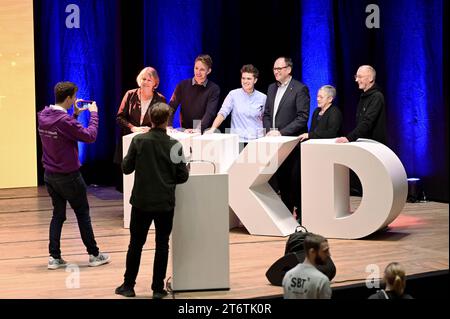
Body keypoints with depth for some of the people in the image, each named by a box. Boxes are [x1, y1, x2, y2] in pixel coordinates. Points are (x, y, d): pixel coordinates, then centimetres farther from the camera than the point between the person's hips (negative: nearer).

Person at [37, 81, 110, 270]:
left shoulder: (43, 116, 0)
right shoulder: (65, 121, -24)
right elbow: (90, 136, -19)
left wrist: (75, 114, 8)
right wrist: (93, 114, -7)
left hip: (49, 175, 7)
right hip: (69, 176, -7)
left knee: (58, 214, 14)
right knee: (83, 214, 7)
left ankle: (54, 257, 10)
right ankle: (94, 255, 16)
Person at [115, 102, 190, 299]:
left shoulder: (138, 141, -8)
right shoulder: (174, 145, -9)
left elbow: (126, 168, -1)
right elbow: (182, 176, -6)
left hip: (141, 201, 1)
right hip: (165, 203, -1)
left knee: (136, 244, 12)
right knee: (162, 245, 9)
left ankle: (128, 286, 18)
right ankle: (158, 289, 11)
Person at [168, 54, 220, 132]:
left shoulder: (214, 89, -1)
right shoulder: (183, 85, 6)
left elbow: (210, 113, -14)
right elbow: (171, 107, -1)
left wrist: (199, 129, -31)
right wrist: (168, 126, -19)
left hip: (205, 132, -2)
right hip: (185, 131, 2)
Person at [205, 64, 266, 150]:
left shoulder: (262, 98, 6)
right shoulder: (233, 94, 1)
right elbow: (222, 113, -6)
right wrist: (212, 129, -19)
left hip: (257, 140, 1)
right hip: (238, 140, -1)